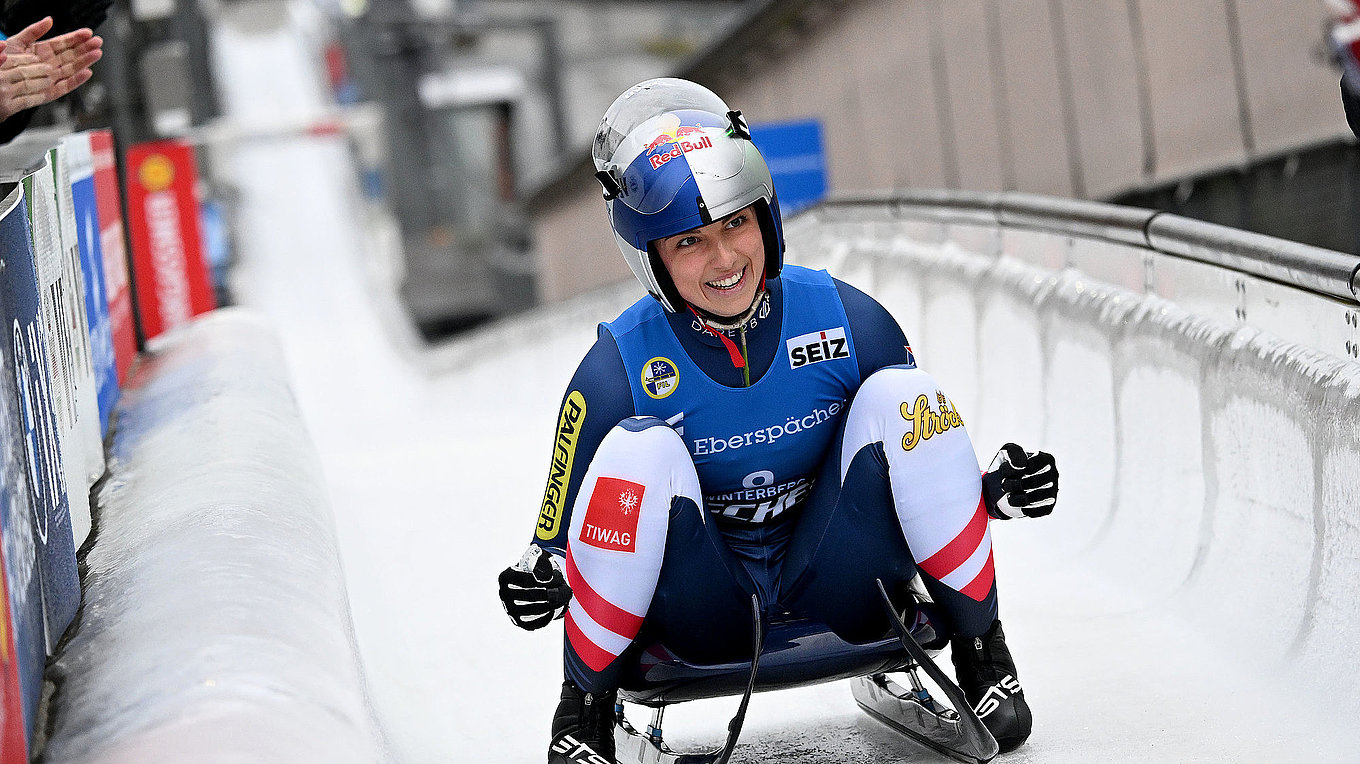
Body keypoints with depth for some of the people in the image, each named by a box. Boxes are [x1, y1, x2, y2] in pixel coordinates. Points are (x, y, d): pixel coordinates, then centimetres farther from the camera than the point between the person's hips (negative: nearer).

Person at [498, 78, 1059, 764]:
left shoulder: (847, 321, -9)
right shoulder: (620, 369, -14)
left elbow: (920, 462, 4)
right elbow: (561, 537, -7)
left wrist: (995, 488, -15)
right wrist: (544, 579, -29)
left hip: (838, 590, 2)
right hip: (706, 617, -1)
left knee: (900, 396, -20)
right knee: (639, 453, -30)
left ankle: (980, 655, -5)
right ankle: (585, 708, -10)